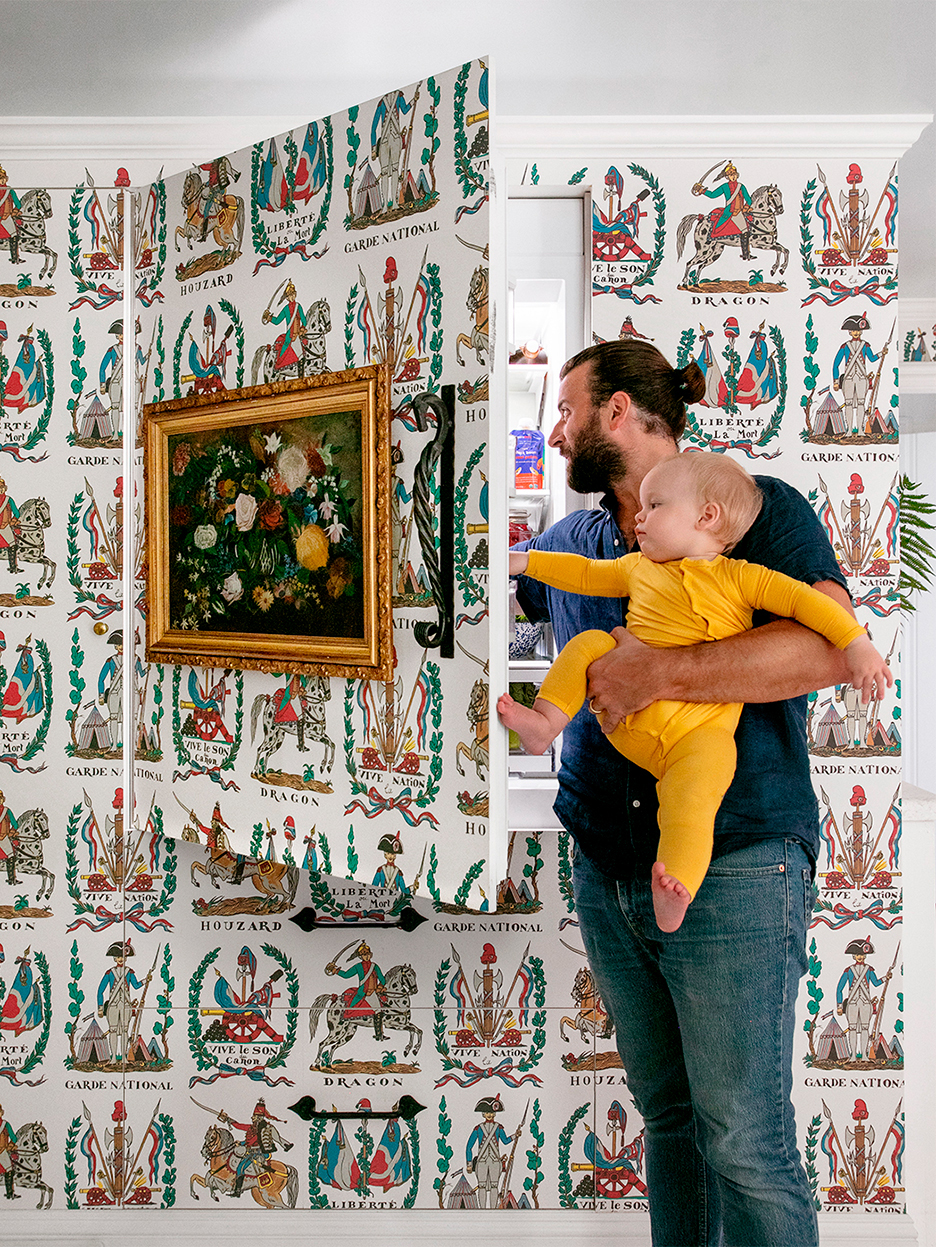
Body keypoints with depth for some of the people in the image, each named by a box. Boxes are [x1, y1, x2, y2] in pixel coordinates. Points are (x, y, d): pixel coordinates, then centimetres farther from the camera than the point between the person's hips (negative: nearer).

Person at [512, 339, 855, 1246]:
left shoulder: (761, 509, -5)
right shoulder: (570, 542, 14)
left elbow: (830, 648, -20)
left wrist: (658, 675, -24)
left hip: (733, 871, -5)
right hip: (605, 872, 6)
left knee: (745, 1140, 1)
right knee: (666, 1112, 17)